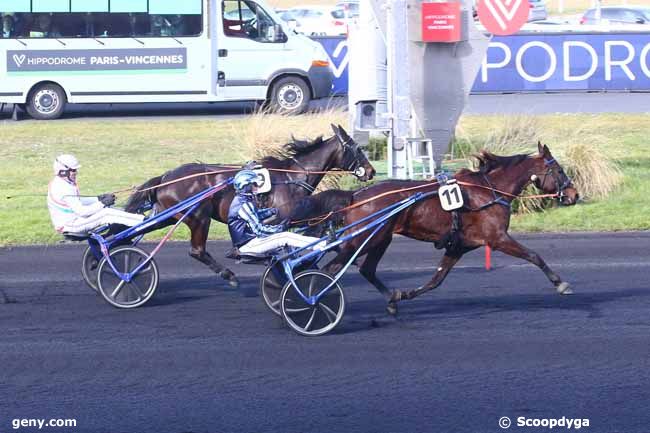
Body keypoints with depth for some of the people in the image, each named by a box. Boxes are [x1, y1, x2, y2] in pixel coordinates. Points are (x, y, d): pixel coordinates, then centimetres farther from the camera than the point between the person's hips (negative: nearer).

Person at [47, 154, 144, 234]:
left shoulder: (57, 183, 9)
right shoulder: (66, 189, -25)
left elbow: (78, 201, 17)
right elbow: (81, 211, -26)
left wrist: (98, 199, 7)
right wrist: (103, 203, -20)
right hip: (70, 226, -10)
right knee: (107, 214, -17)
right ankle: (143, 220, -17)